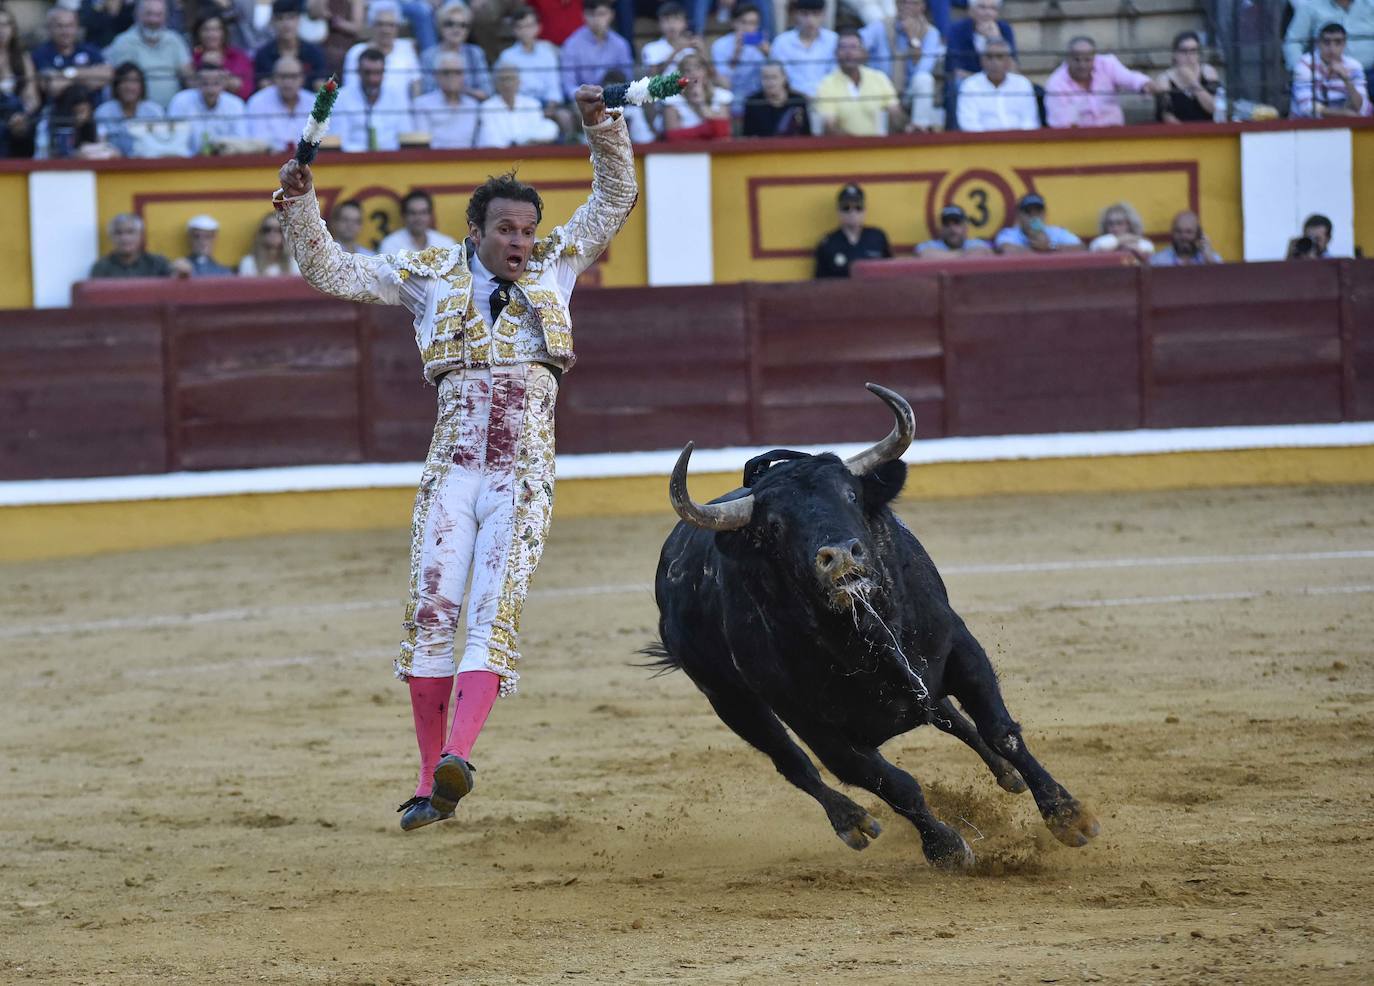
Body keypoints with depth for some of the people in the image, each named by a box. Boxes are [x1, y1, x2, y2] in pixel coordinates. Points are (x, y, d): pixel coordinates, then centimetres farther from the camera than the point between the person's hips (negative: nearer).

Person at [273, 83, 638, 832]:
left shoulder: (553, 269, 10)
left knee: (495, 614, -16)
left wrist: (602, 128, -1)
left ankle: (458, 758, -32)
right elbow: (332, 273, 7)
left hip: (523, 480, -1)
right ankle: (431, 783, 1)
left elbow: (615, 200, 13)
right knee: (430, 613, -6)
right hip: (451, 474, 1)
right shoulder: (431, 276, 8)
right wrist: (300, 206, -7)